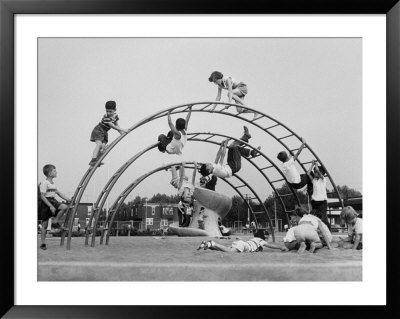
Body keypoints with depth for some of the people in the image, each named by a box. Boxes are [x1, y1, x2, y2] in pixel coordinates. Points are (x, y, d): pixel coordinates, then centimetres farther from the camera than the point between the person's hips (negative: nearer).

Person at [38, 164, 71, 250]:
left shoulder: (53, 183, 11)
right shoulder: (44, 183, -14)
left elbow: (58, 193, 17)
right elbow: (42, 196, -19)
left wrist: (68, 199, 9)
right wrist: (50, 206, -23)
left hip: (53, 201, 7)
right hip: (46, 204, -7)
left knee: (65, 207, -20)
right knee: (44, 224, -1)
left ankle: (56, 220, -3)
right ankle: (42, 243, 10)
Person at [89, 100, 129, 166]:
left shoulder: (115, 115, -2)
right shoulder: (106, 117, -26)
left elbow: (116, 125, 10)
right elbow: (112, 126, -29)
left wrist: (120, 132, -2)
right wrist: (122, 130, -28)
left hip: (104, 133, 7)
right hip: (98, 130, -7)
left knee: (103, 147, -8)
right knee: (99, 144, -25)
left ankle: (97, 161, -1)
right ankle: (93, 160, -32)